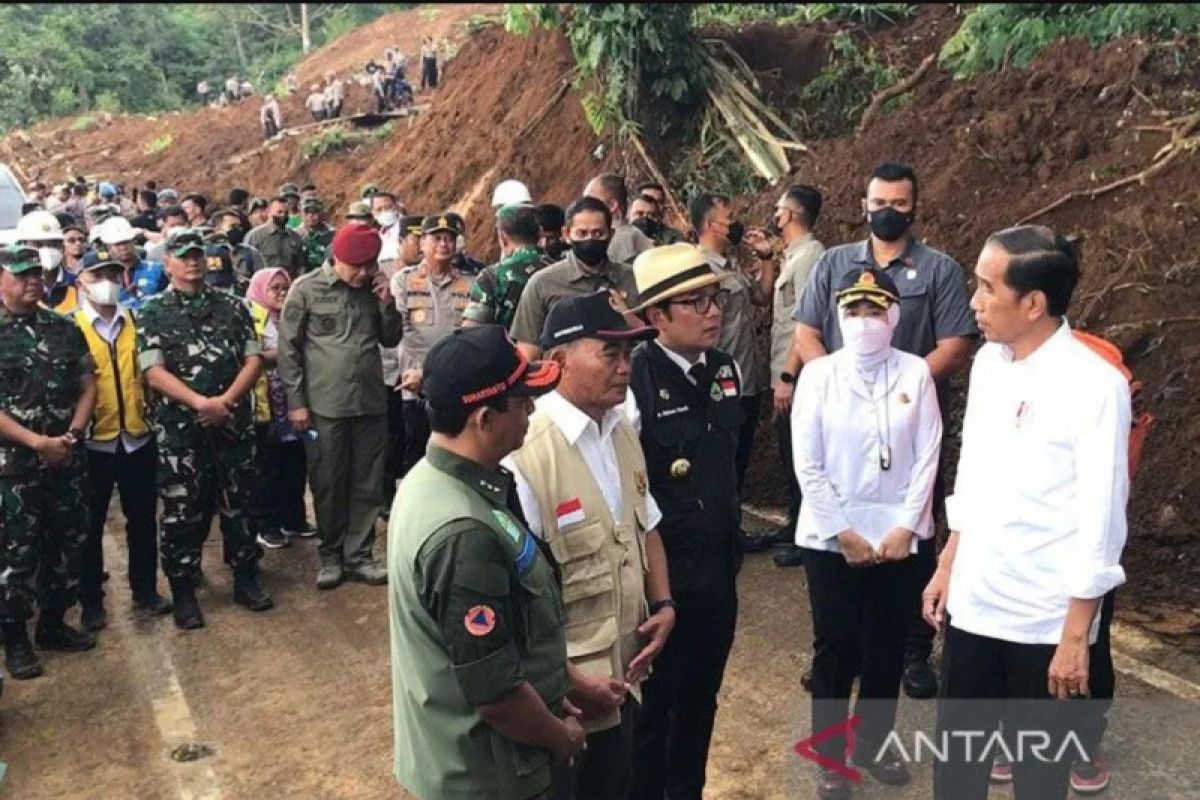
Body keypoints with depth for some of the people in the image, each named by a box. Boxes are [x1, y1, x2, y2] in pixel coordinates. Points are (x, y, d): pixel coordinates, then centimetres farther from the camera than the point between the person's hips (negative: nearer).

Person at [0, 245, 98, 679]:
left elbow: (88, 386, 8)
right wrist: (37, 442, -17)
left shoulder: (65, 328, 6)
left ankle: (53, 623, 28)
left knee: (68, 543, 12)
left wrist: (72, 434, -7)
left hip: (68, 459, 5)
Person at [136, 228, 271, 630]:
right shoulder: (153, 312, 0)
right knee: (182, 510, 4)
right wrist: (201, 403, -19)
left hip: (233, 423, 2)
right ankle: (183, 591, 17)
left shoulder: (232, 306, 6)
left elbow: (254, 360, 2)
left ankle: (245, 578, 25)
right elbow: (153, 370, -9)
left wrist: (225, 401, -13)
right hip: (179, 428, -2)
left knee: (237, 502, 11)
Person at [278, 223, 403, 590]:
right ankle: (331, 555, 22)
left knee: (367, 485, 8)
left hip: (371, 403, 3)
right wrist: (296, 402, -7)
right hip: (325, 405, -3)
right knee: (328, 484, 7)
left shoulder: (373, 289, 6)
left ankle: (358, 555, 20)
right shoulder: (306, 289, -5)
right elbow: (288, 348, -3)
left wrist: (388, 304, -4)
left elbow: (391, 340, 13)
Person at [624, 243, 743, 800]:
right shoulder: (634, 382, -21)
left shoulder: (726, 370, 2)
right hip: (660, 576, -7)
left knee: (700, 701, 23)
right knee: (651, 708, 13)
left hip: (718, 570, 7)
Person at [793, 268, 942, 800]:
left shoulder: (916, 373, -3)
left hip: (897, 534, 1)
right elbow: (807, 465, -7)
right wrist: (844, 533, -9)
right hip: (830, 537, -1)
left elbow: (927, 458, -3)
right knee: (835, 647, 8)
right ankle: (830, 756, 26)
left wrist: (905, 527, -9)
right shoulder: (818, 374, -6)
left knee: (888, 647, 13)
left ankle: (873, 743, 35)